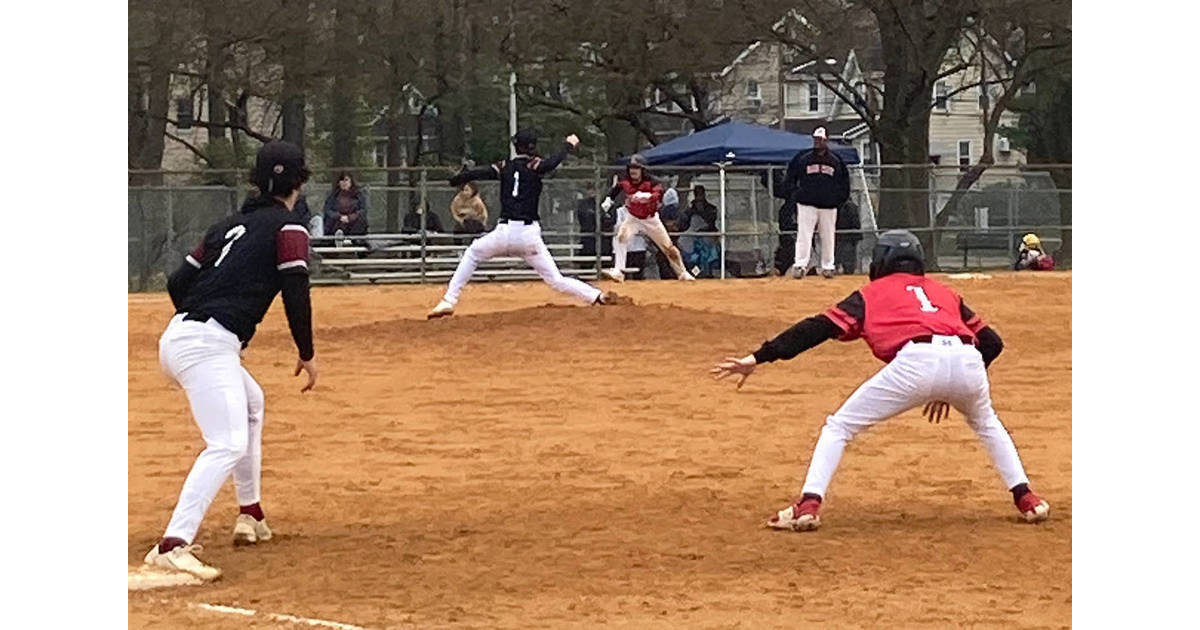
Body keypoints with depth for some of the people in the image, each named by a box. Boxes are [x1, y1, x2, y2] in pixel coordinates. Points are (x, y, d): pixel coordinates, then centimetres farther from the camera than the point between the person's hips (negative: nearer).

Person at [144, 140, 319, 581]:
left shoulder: (229, 226, 22)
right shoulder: (288, 229, 2)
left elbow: (178, 283, 21)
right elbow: (296, 295, -7)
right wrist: (307, 353, 4)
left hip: (177, 340, 9)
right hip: (208, 346, -9)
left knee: (250, 403, 33)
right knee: (229, 444, -20)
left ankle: (250, 515, 37)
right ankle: (172, 545, -37)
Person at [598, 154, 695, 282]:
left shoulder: (650, 182, -23)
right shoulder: (624, 181, -12)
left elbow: (659, 194, -39)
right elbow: (615, 188, 10)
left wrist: (646, 196, -56)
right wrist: (608, 199, -4)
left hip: (651, 219, -2)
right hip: (633, 218, 2)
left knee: (668, 247, 2)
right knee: (621, 237, -27)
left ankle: (682, 273, 23)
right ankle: (618, 272, -29)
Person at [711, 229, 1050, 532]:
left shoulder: (872, 293, 25)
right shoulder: (943, 291, 35)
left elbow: (819, 328, 12)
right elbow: (991, 341, 30)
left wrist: (758, 358, 9)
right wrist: (949, 390, 37)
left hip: (916, 362, -4)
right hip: (967, 360, 4)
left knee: (839, 426, 12)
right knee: (986, 423, 37)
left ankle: (808, 505, -4)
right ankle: (1025, 498, 29)